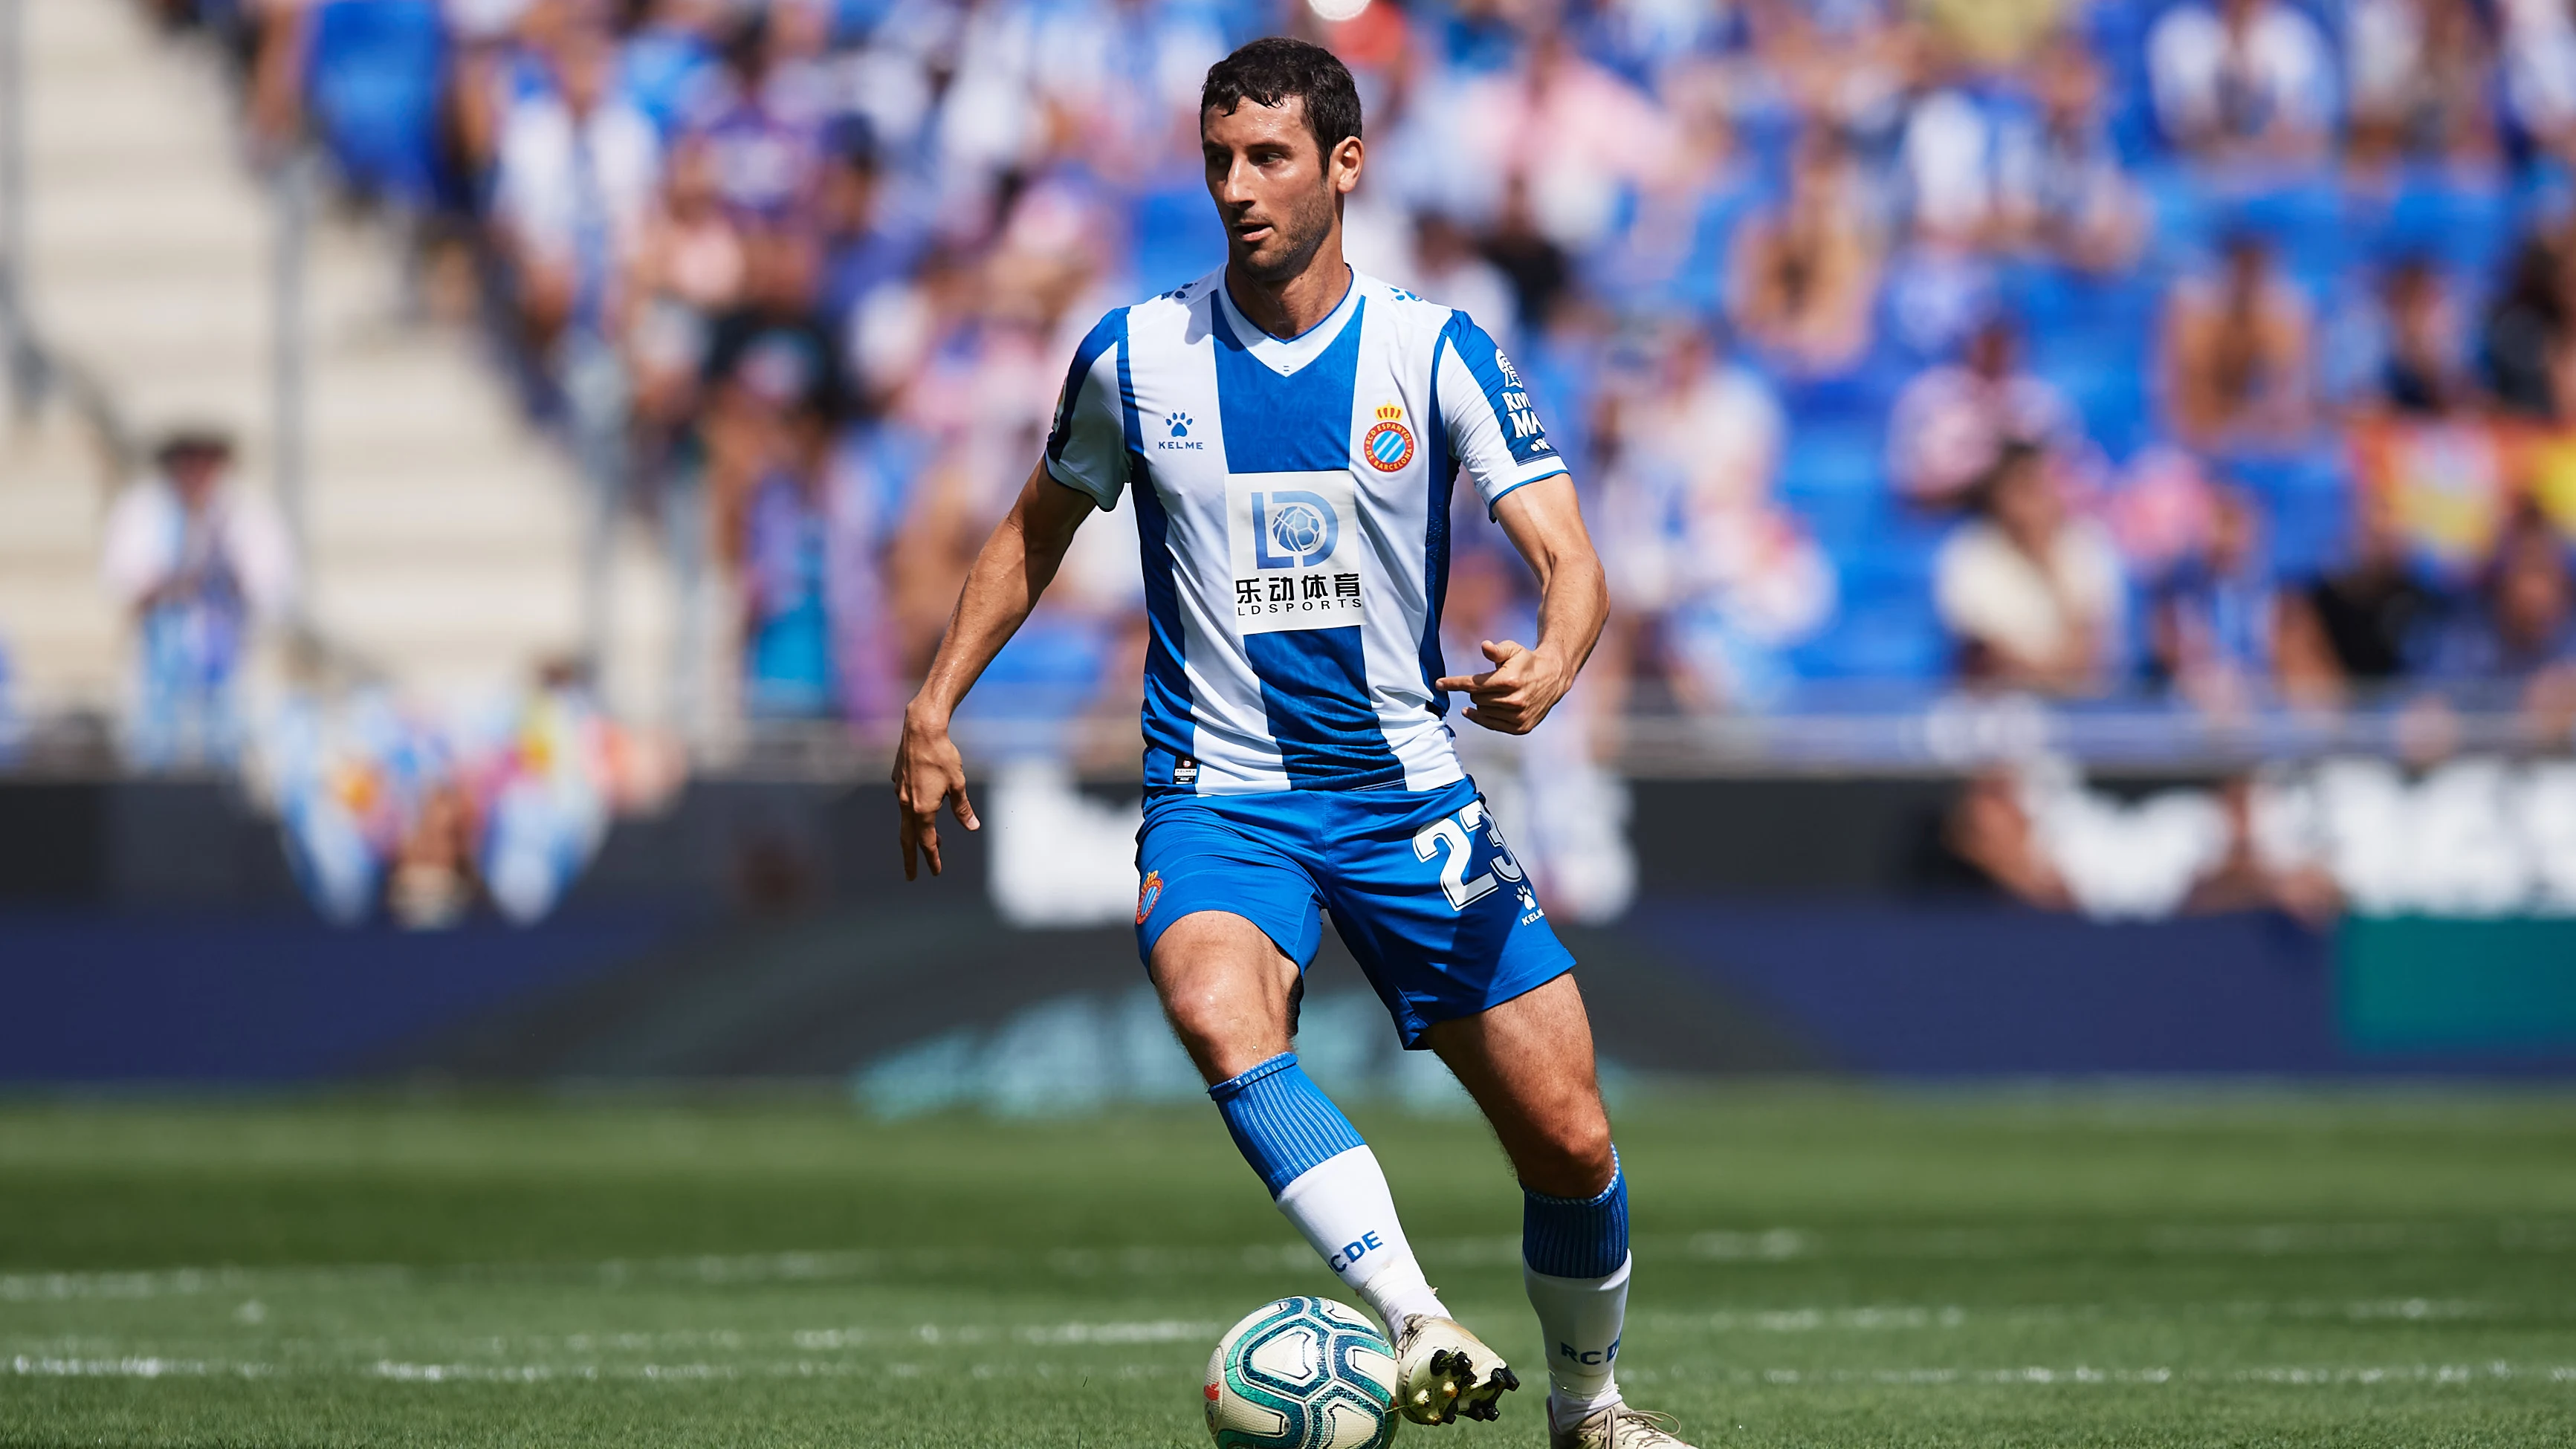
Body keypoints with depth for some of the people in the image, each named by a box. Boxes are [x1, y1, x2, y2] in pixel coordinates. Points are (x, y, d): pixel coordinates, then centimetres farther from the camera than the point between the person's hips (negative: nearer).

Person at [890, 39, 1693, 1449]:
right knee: (1219, 1014, -35)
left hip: (1408, 794, 1)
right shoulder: (1135, 356, 1)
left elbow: (1566, 556, -9)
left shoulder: (1434, 353, -2)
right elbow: (1036, 532, 18)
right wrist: (932, 711, 10)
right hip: (1220, 799, -1)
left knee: (1569, 1142, -2)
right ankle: (1415, 1328, -44)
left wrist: (1550, 665, -31)